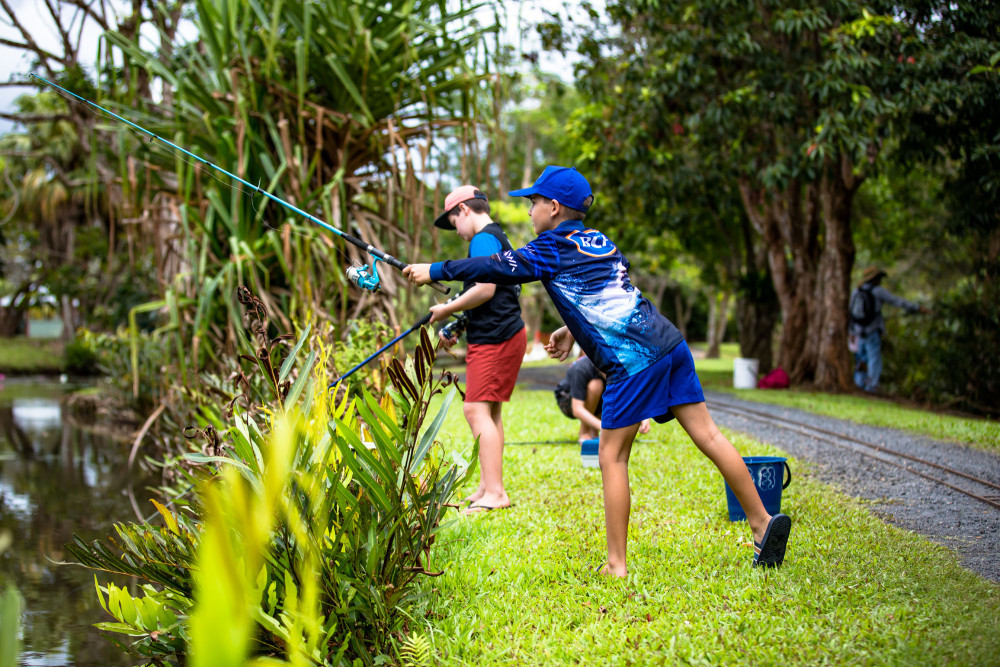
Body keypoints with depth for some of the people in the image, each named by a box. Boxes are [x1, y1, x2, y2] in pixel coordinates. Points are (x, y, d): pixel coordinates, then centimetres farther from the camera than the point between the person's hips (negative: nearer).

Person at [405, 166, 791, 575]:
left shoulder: (554, 247, 2)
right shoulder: (599, 242, 24)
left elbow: (499, 268, 1)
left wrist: (435, 271, 8)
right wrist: (573, 330, 35)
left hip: (634, 360, -8)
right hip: (669, 342, 8)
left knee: (612, 456, 1)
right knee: (707, 434, 8)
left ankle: (616, 565, 3)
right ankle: (762, 522, 7)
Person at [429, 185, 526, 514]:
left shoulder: (484, 239, -11)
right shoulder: (498, 238, 22)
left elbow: (485, 289, -22)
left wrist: (446, 310, -11)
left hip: (495, 339, -11)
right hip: (498, 336, 11)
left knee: (477, 409, -14)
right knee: (488, 411, 14)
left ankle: (495, 493, -18)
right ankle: (487, 487, 20)